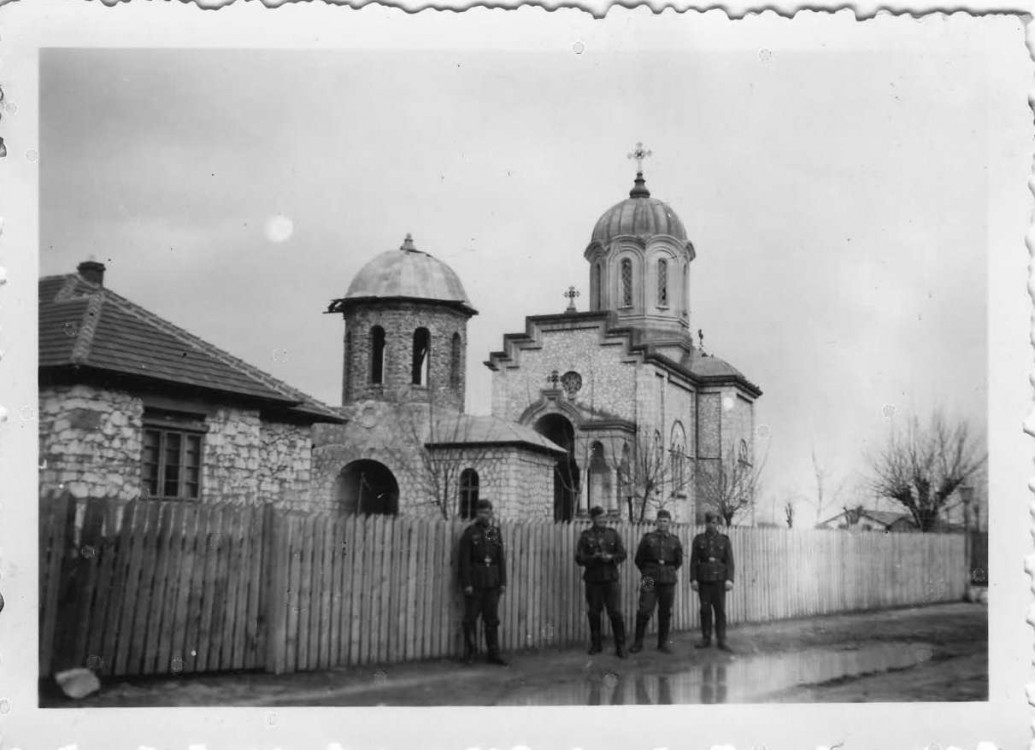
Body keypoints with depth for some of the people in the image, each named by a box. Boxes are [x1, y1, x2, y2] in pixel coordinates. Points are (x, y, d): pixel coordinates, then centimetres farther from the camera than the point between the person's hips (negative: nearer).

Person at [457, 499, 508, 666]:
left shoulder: (496, 532, 9)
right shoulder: (470, 533, -3)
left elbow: (501, 559, 10)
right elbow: (464, 559, -7)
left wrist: (503, 582, 4)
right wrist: (466, 583, -12)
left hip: (492, 583, 3)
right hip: (474, 582, -3)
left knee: (492, 620, 6)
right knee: (470, 619, 3)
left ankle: (494, 654, 11)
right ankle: (469, 652, 17)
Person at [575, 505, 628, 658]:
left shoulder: (612, 533, 6)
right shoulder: (585, 536, 1)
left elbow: (622, 554, 4)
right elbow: (579, 558, -5)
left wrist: (611, 557, -15)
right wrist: (595, 557, -20)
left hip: (611, 578, 0)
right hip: (593, 580, 0)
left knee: (615, 613, -6)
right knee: (594, 613, 8)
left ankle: (620, 647, 0)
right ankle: (595, 645, 22)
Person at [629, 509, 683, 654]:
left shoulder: (674, 540, 8)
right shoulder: (648, 538, 3)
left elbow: (679, 561, 19)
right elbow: (638, 559, 10)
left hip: (668, 581, 2)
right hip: (650, 581, -2)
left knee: (665, 613, 5)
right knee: (644, 611, -7)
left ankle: (663, 643, 14)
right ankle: (638, 642, 3)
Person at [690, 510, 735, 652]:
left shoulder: (724, 540, 4)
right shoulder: (698, 539, 4)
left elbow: (729, 561, -2)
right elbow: (694, 561, 1)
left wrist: (729, 579, -13)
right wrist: (693, 579, -7)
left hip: (719, 579, -1)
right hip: (703, 579, 1)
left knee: (720, 610, -3)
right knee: (705, 609, 3)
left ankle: (722, 641, 0)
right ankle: (706, 639, 11)